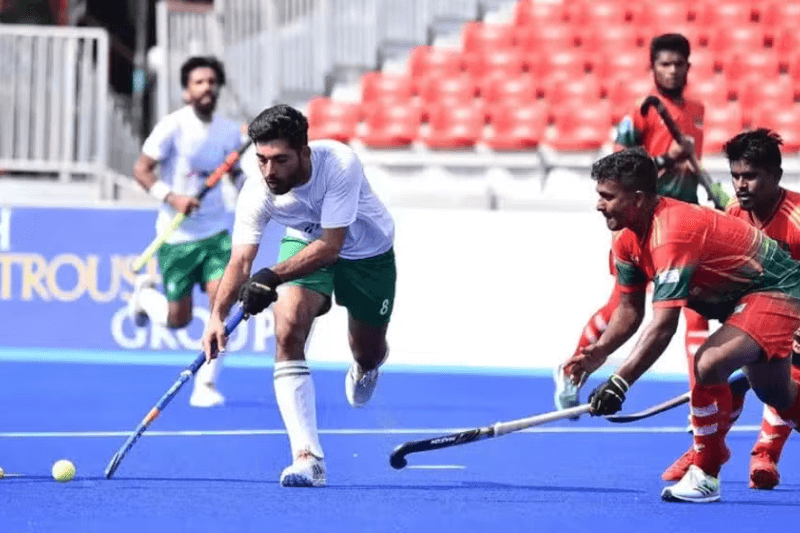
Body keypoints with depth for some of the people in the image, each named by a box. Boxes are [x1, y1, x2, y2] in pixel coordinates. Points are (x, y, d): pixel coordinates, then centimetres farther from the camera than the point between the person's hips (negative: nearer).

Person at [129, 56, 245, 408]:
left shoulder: (230, 131, 1)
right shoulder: (173, 127, -13)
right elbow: (141, 171, -11)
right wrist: (172, 198, -25)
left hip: (215, 233, 3)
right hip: (176, 236, -3)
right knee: (178, 319, 4)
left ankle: (205, 385, -3)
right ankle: (145, 293, 39)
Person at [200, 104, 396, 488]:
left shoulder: (339, 164, -38)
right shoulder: (256, 193, -29)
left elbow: (330, 245, -40)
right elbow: (241, 259, -30)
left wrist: (272, 277, -51)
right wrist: (218, 314, -47)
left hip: (368, 251, -1)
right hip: (305, 242, 1)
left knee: (369, 354, 12)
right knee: (288, 331, -25)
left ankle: (365, 364, 57)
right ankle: (308, 457, -28)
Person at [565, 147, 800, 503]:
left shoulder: (672, 234, -34)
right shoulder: (627, 237, -6)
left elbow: (663, 326, -39)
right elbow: (630, 308, 2)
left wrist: (619, 383, -43)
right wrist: (599, 352, -16)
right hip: (737, 296, 10)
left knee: (708, 364, -29)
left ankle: (705, 476, -16)